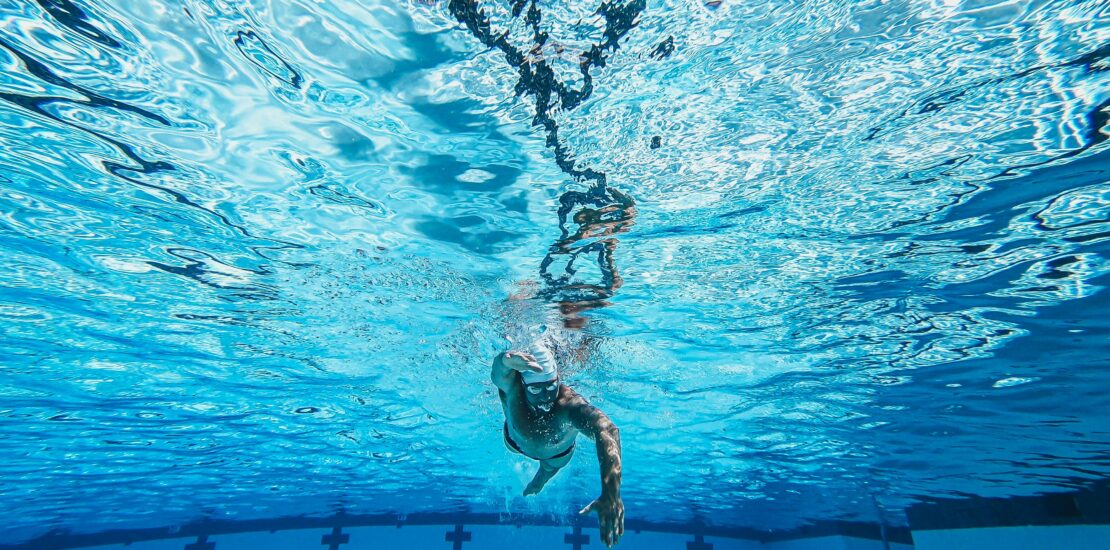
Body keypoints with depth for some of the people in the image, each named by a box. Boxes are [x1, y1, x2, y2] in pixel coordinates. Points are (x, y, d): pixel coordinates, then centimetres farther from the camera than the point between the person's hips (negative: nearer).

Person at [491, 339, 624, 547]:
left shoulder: (570, 404, -50)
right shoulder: (512, 388, -44)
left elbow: (607, 431, -69)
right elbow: (498, 373, -69)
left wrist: (610, 494, -86)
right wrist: (507, 360, -96)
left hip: (558, 452, 0)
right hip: (517, 441, 0)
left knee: (550, 469, 32)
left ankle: (538, 481, 69)